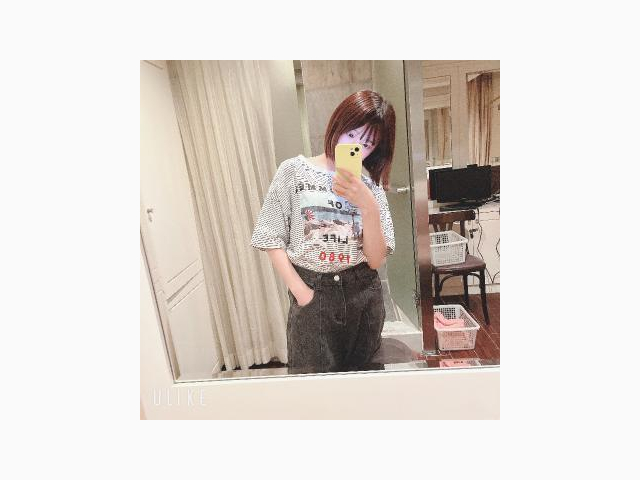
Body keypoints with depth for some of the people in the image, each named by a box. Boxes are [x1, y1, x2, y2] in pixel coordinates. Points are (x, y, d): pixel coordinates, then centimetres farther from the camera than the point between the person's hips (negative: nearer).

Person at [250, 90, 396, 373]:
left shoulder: (371, 188, 3)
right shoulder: (294, 171, -4)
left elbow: (376, 260, -4)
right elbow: (271, 239, -4)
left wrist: (369, 207, -18)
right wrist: (301, 291, -10)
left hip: (364, 294, 3)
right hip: (312, 295, -2)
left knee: (365, 379, 15)